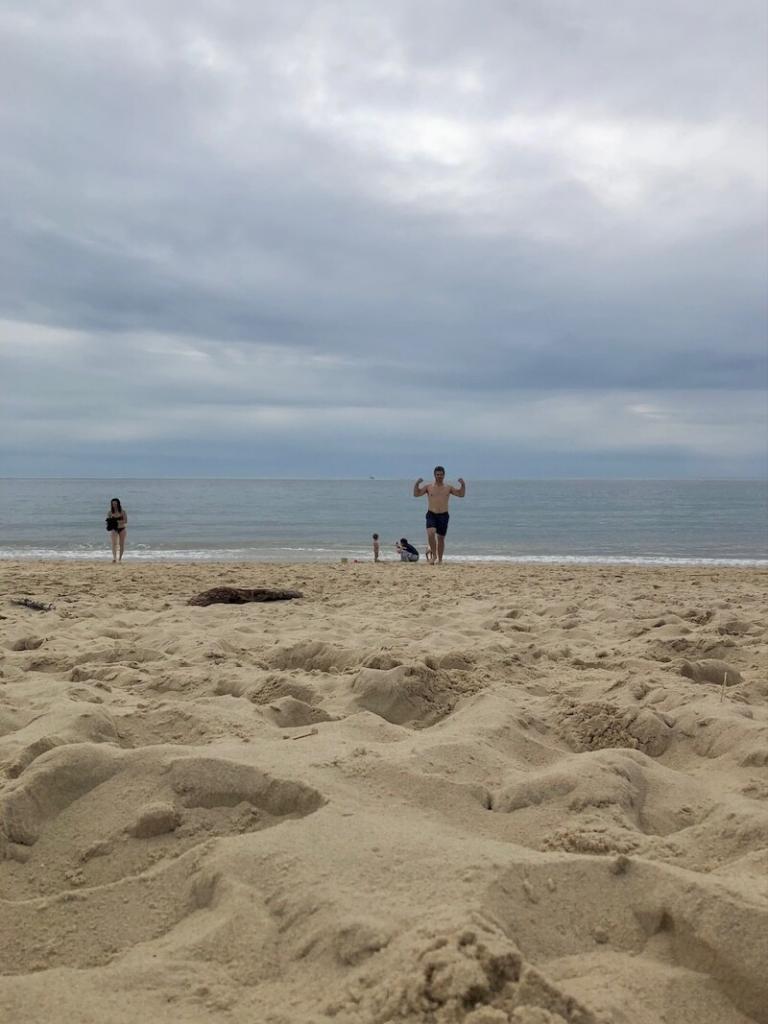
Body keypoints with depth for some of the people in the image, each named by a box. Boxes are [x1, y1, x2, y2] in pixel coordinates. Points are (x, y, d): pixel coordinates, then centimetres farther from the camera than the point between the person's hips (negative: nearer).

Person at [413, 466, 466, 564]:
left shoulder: (448, 487, 7)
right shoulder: (428, 487, 5)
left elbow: (461, 494, 5)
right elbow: (416, 494, 1)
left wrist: (463, 485, -10)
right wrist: (417, 484, -13)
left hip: (443, 515, 1)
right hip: (431, 515, -1)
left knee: (441, 538, 7)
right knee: (431, 533, -23)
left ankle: (440, 559, 20)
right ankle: (434, 554, -6)